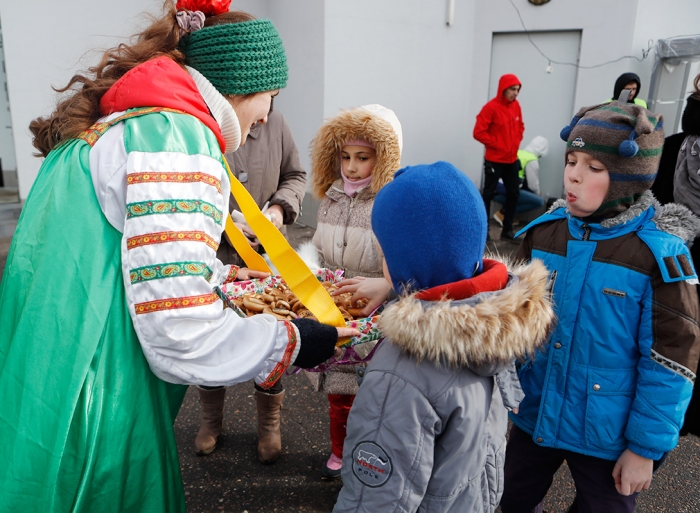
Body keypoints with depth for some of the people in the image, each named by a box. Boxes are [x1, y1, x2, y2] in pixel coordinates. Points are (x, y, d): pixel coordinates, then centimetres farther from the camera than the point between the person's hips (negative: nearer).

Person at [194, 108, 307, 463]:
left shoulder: (274, 122, -6)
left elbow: (295, 176, 7)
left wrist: (281, 207, -11)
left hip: (265, 257, 2)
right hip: (211, 259, -1)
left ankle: (269, 426, 35)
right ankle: (211, 421, 41)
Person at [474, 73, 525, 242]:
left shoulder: (516, 106, 6)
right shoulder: (491, 107, -14)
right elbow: (479, 132, -16)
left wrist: (516, 142, 5)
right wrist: (496, 145, -13)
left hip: (512, 160, 7)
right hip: (494, 160, -7)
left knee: (514, 193, 11)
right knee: (488, 194, 2)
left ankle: (507, 229, 21)